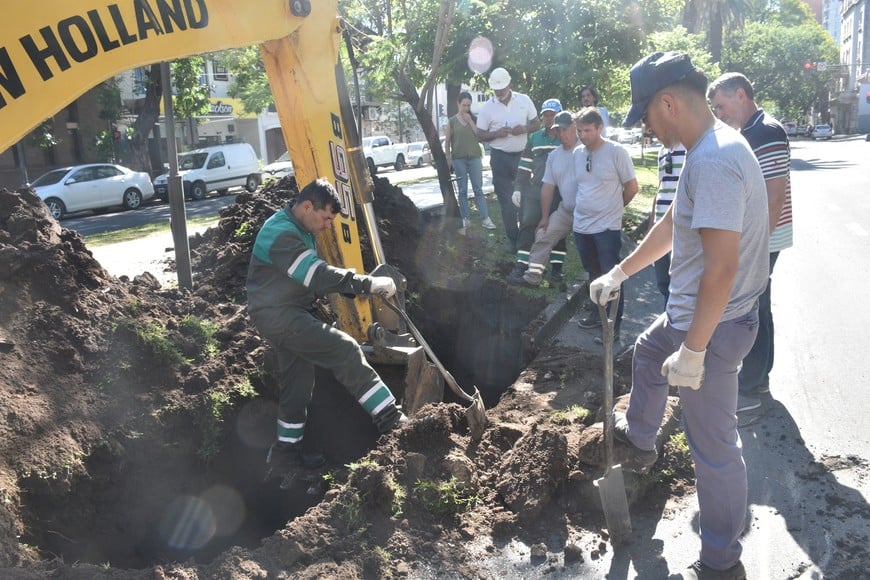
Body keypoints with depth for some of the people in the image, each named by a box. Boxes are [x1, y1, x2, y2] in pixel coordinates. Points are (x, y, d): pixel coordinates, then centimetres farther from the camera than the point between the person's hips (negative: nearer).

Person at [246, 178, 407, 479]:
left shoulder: (299, 230, 13)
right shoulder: (281, 234, -22)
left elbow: (314, 273, 16)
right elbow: (317, 275, -30)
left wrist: (361, 285, 2)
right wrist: (370, 284, -27)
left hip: (291, 314, 11)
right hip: (279, 316, -11)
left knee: (297, 383, 14)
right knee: (345, 350, -18)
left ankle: (285, 453, 26)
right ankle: (393, 421, -17)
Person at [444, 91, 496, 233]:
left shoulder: (474, 119, 8)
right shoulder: (452, 121, 2)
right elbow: (447, 142, 4)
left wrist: (470, 121, -8)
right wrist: (449, 159, -1)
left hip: (475, 157, 1)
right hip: (459, 159, -1)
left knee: (478, 189, -2)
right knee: (463, 191, 4)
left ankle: (485, 218, -6)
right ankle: (465, 219, 8)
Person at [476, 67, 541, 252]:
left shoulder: (524, 100, 0)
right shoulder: (487, 107, -2)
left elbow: (537, 124, 6)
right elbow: (480, 135, 0)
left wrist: (525, 129, -16)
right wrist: (496, 134, -19)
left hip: (523, 155, 1)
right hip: (500, 157, -1)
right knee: (506, 200, 3)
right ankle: (514, 239, 13)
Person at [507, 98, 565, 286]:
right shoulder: (535, 138, 13)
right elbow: (525, 165, 13)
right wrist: (518, 189, 6)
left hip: (560, 192, -2)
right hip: (534, 190, 2)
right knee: (527, 225, -6)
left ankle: (556, 268, 10)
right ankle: (521, 266, -5)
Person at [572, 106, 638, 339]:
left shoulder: (616, 151, -11)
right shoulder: (577, 153, 5)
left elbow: (632, 187, -4)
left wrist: (613, 208, 7)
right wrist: (588, 207, 13)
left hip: (607, 227, -5)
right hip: (581, 225, 6)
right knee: (593, 274, 19)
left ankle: (613, 325, 10)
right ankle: (599, 312, 35)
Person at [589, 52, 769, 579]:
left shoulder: (713, 162, -28)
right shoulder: (714, 146, 7)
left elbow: (721, 267, -31)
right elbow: (673, 225, 18)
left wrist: (692, 350, -25)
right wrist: (619, 274, 25)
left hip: (714, 325, -10)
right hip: (691, 313, 11)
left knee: (714, 447, 2)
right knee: (647, 353, 34)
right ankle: (640, 440, 57)